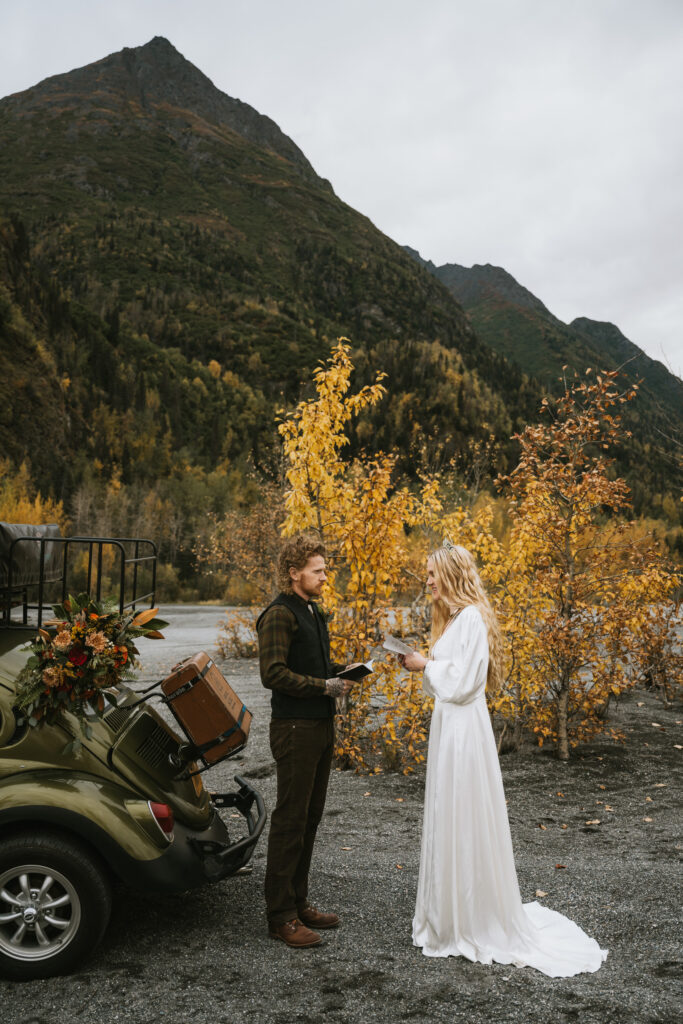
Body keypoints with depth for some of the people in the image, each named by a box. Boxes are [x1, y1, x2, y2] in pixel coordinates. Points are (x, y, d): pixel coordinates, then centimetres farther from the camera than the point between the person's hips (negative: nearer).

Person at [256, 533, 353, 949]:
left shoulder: (313, 611, 15)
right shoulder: (280, 614, -14)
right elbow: (274, 673, -22)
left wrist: (339, 673, 6)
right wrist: (325, 685, -19)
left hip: (321, 726, 9)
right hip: (295, 730, -9)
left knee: (310, 818, 16)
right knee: (290, 820, -2)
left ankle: (299, 902, 28)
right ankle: (281, 915, 9)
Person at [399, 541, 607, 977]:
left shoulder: (472, 618, -15)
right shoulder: (453, 617, 15)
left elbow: (463, 679, -19)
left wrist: (425, 665, -9)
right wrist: (423, 664, 5)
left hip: (464, 727, -10)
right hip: (448, 723, 10)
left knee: (465, 821, -1)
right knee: (447, 821, 15)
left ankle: (478, 924, 12)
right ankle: (452, 914, 27)